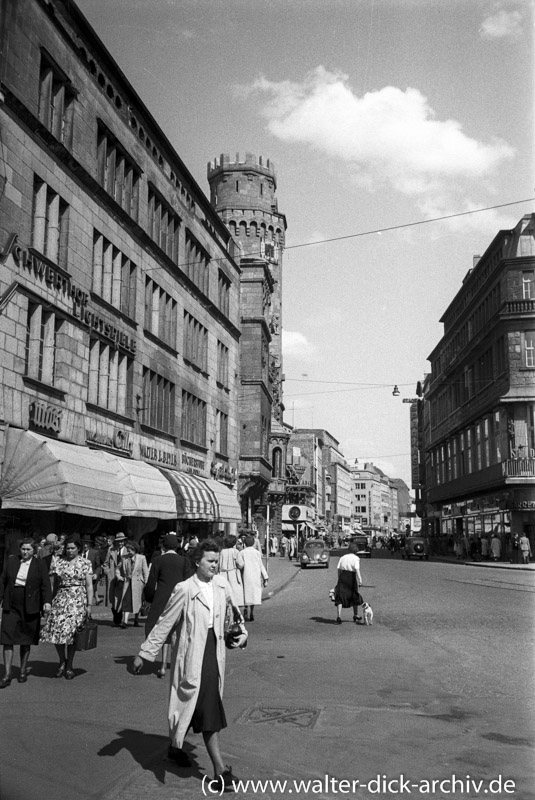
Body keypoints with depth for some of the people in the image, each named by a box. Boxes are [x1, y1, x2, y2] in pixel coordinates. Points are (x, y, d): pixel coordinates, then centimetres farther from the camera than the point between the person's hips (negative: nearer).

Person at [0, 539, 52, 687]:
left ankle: (23, 671, 24)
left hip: (30, 608, -1)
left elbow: (46, 585, -5)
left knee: (26, 641, 8)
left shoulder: (40, 564, -1)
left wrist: (47, 601, -18)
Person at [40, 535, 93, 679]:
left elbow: (89, 585, 0)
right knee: (57, 629, -6)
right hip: (60, 598, 2)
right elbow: (55, 582, 10)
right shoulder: (58, 561, 7)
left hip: (78, 600, -2)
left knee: (71, 631, -1)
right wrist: (52, 600, 2)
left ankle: (69, 666, 15)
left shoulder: (85, 563, 2)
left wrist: (89, 605, -6)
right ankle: (62, 661, 18)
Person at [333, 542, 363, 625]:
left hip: (342, 577, 3)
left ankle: (338, 617, -13)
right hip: (351, 578, -3)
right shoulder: (356, 558, -3)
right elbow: (357, 570, -17)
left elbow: (339, 569, 7)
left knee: (340, 597, 1)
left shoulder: (342, 557, 10)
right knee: (355, 597, 17)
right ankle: (356, 616, 32)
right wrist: (359, 579, -22)